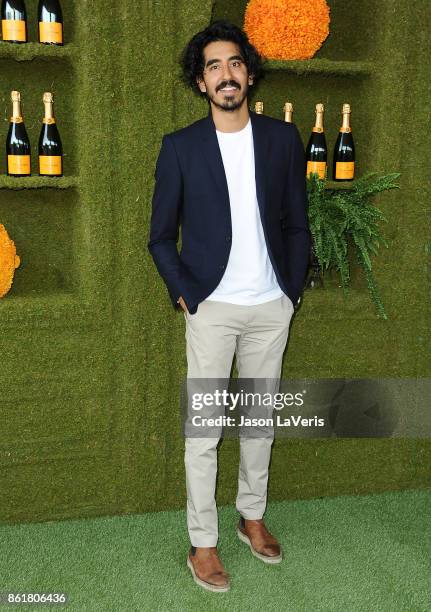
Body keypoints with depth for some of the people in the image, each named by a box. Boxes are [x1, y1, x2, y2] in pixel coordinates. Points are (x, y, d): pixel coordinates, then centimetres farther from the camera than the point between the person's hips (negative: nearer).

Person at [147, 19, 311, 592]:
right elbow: (161, 237, 1)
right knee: (204, 430, 3)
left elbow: (297, 224, 8)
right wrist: (186, 296, -6)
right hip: (212, 308, -2)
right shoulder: (180, 147, -3)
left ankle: (253, 517, 34)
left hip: (271, 307, 3)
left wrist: (292, 289, 3)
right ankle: (203, 542, 17)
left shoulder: (283, 138, 3)